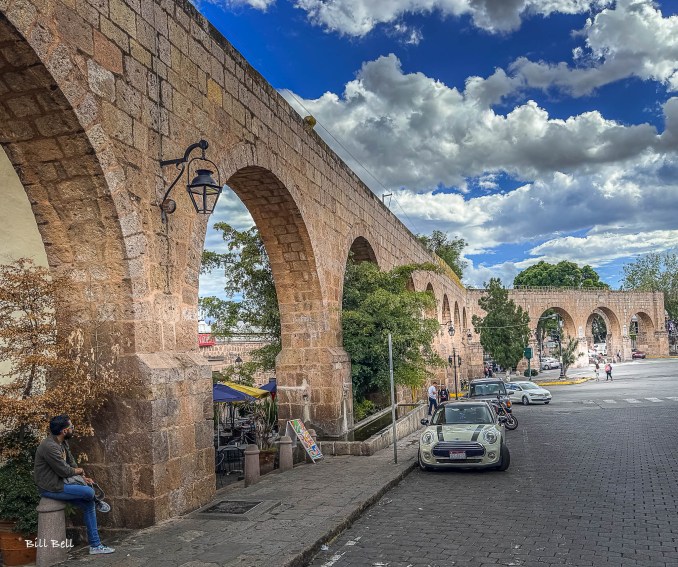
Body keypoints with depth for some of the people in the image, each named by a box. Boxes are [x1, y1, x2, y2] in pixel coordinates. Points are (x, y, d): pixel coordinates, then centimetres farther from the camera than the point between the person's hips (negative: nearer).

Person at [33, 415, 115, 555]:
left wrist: (83, 477, -2)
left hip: (60, 483, 10)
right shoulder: (50, 446, -26)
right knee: (89, 491, -22)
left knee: (89, 504, 2)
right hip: (51, 488, -10)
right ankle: (98, 503, 17)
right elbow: (65, 471, -23)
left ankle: (95, 545, 9)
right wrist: (79, 471, -3)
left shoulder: (63, 442, 6)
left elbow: (71, 463, 13)